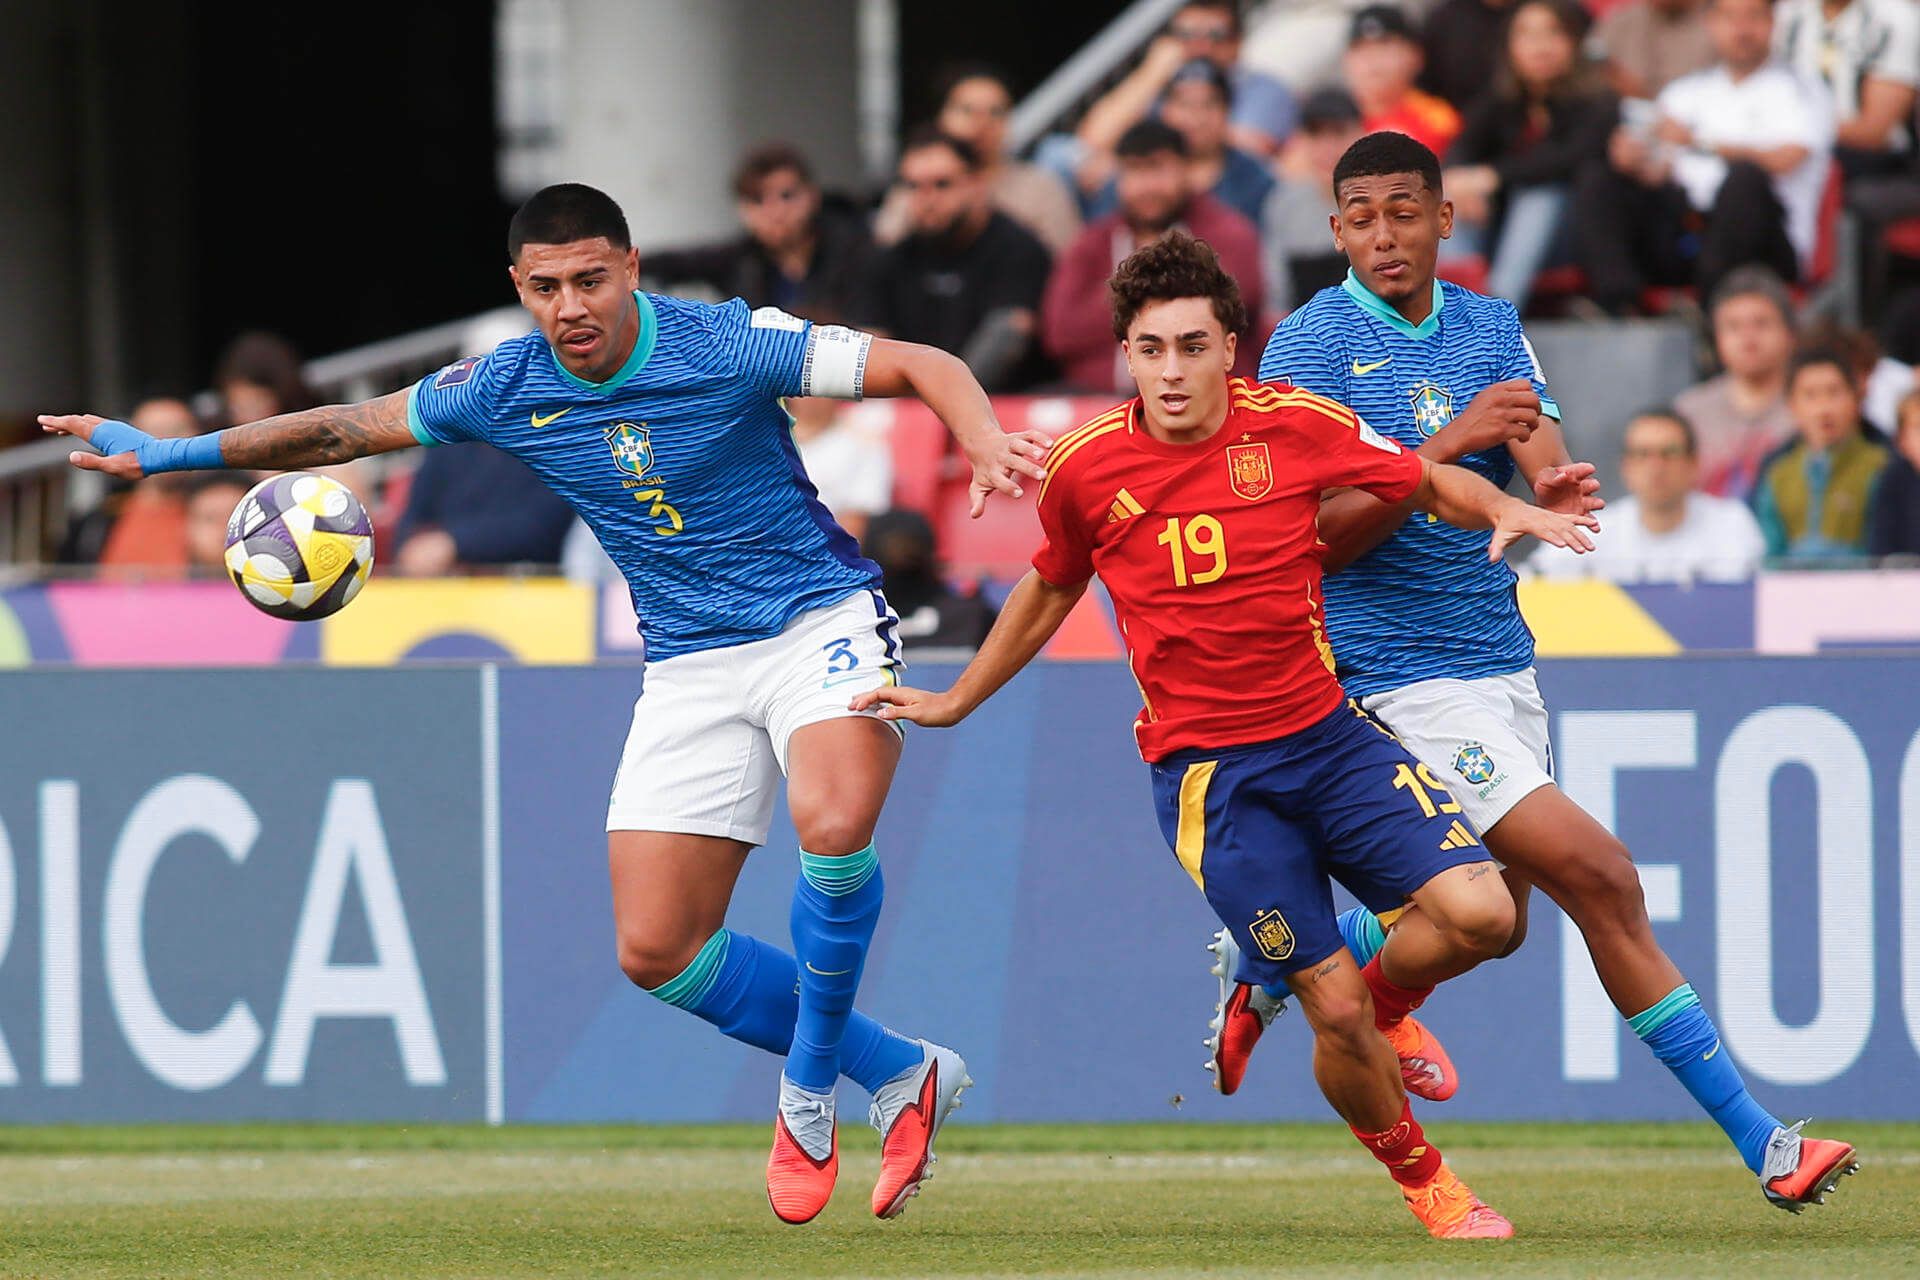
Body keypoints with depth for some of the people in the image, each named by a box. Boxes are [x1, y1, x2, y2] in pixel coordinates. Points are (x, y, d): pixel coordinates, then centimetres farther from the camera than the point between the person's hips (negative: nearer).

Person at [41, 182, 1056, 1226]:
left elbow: (928, 368, -14)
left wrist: (986, 447, -34)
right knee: (656, 950, -4)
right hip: (689, 663, 5)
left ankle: (809, 1084, -11)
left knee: (831, 821, -34)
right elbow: (348, 427, 10)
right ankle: (899, 1073, 14)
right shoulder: (502, 392, -4)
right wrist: (168, 452, 8)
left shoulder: (728, 346, -16)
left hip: (819, 620, -5)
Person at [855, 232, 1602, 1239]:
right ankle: (1420, 1177, 18)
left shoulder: (1297, 426, -4)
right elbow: (1050, 589, 17)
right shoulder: (1085, 468, -3)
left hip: (1328, 731, 2)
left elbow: (1433, 485, 9)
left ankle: (1384, 997, 18)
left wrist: (1508, 510, -12)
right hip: (1206, 770, -2)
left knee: (1479, 913, -16)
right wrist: (954, 701, 25)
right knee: (1335, 1013, -9)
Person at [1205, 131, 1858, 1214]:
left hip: (1501, 657, 7)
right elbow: (1319, 537, -15)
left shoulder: (1491, 329, 8)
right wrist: (1450, 443, -25)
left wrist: (1557, 492, -28)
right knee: (1600, 879, -15)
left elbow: (1547, 474, -4)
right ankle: (1758, 1141, -12)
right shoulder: (1310, 345, -9)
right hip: (1400, 671, -7)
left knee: (1493, 923, 15)